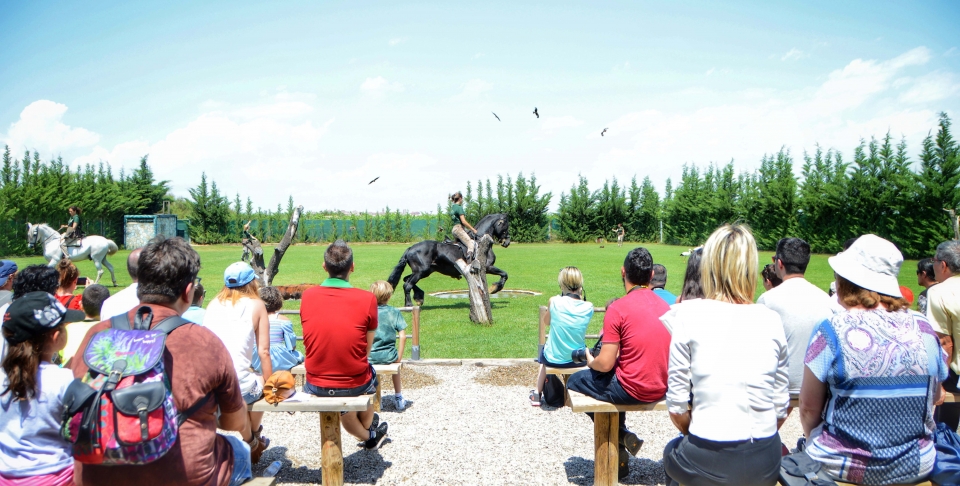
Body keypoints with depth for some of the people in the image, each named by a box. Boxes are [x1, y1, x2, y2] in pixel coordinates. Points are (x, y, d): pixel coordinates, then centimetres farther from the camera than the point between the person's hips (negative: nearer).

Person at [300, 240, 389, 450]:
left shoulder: (307, 295, -7)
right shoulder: (367, 299, -14)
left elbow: (314, 341, 7)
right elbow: (367, 349, -4)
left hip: (316, 386, 2)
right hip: (355, 384, -1)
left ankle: (368, 436, 54)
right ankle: (369, 428, 58)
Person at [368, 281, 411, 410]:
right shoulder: (394, 312, -3)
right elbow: (402, 336, -8)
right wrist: (399, 356, 2)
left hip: (369, 357, 0)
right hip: (388, 356, 0)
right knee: (395, 361, 33)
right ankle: (399, 398, 38)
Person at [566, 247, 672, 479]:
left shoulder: (617, 308, -17)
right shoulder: (666, 306, 1)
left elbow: (605, 364, -18)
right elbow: (652, 352, 12)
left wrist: (591, 362, 5)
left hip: (631, 390, -7)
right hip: (663, 388, 7)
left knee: (575, 381, 15)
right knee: (615, 377, 32)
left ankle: (620, 440, 17)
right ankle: (622, 438, 28)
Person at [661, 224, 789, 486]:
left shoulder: (689, 315, -11)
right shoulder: (771, 320, -2)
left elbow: (676, 405, -8)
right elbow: (781, 405, 3)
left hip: (706, 464, -3)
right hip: (765, 465, 3)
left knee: (672, 450, 30)